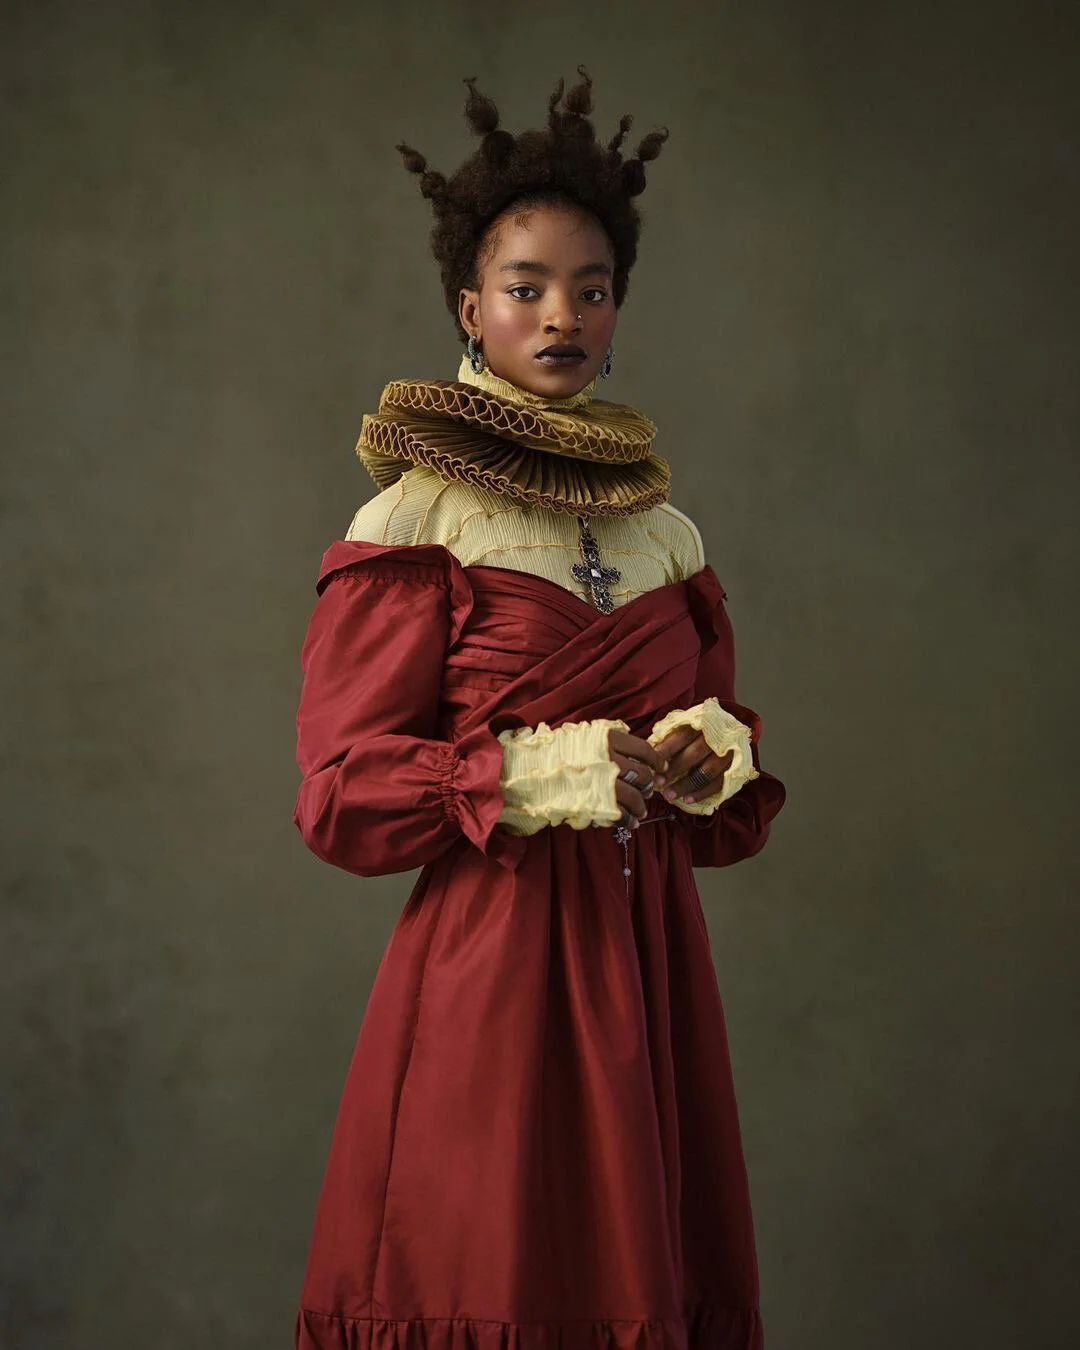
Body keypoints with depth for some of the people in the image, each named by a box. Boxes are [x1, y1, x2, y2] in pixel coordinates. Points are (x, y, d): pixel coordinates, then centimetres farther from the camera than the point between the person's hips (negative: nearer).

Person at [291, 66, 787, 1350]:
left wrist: (705, 759, -5)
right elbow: (342, 792, -7)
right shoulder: (411, 525, -3)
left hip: (647, 966, 5)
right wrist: (546, 774, -13)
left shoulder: (667, 534, 12)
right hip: (488, 967, -5)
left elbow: (739, 803, 17)